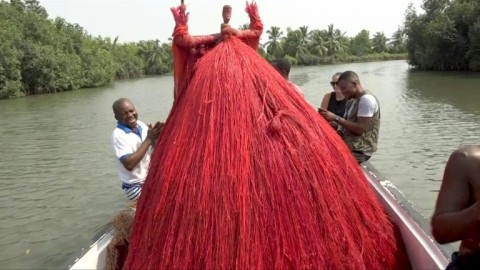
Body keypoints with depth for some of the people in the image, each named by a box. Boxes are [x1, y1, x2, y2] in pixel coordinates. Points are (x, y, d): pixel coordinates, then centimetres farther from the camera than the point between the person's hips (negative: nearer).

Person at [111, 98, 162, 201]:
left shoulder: (141, 125, -2)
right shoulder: (118, 135, -20)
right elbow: (129, 164, -29)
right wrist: (148, 139, -28)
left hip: (151, 177, 7)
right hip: (136, 187, -7)